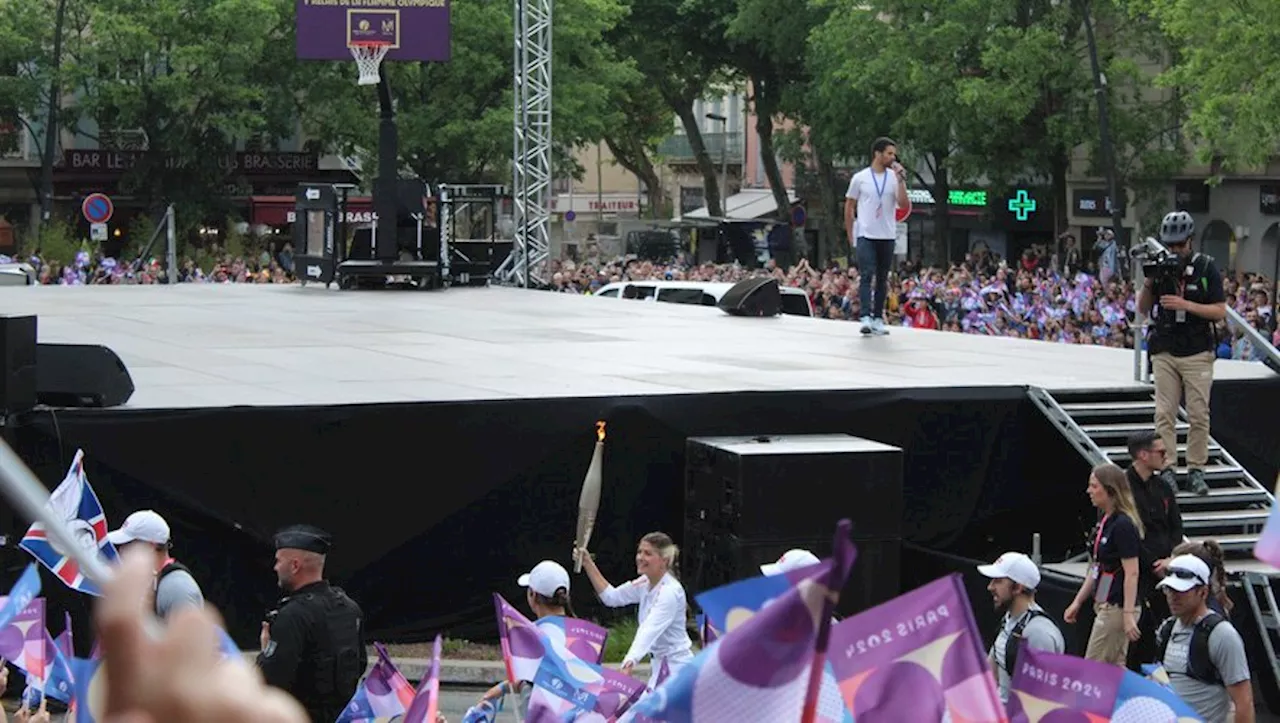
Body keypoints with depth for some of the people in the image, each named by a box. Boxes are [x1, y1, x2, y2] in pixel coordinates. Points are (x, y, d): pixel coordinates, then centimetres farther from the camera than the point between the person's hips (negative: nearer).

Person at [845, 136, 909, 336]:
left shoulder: (895, 178, 5)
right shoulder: (860, 178, -1)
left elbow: (903, 204, -6)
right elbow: (849, 207, 6)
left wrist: (900, 180, -13)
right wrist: (850, 234, 4)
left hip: (887, 236, 3)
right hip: (865, 235, -3)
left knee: (882, 279, 7)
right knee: (866, 275, -14)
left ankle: (878, 318, 12)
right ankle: (866, 318, -19)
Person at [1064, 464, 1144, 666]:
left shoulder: (1124, 525, -17)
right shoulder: (1105, 521, 12)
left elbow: (1131, 573, -20)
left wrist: (1128, 615, -23)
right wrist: (1077, 602, 19)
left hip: (1117, 608, -10)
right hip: (1107, 606, 10)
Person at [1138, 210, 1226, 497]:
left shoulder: (1206, 267, -1)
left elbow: (1220, 312, -4)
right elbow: (1143, 308, 11)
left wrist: (1186, 305, -16)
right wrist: (1148, 283, -7)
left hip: (1197, 352, -2)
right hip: (1164, 352, 2)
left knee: (1199, 414, -2)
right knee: (1164, 414, -1)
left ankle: (1196, 470, 3)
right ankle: (1167, 469, 1)